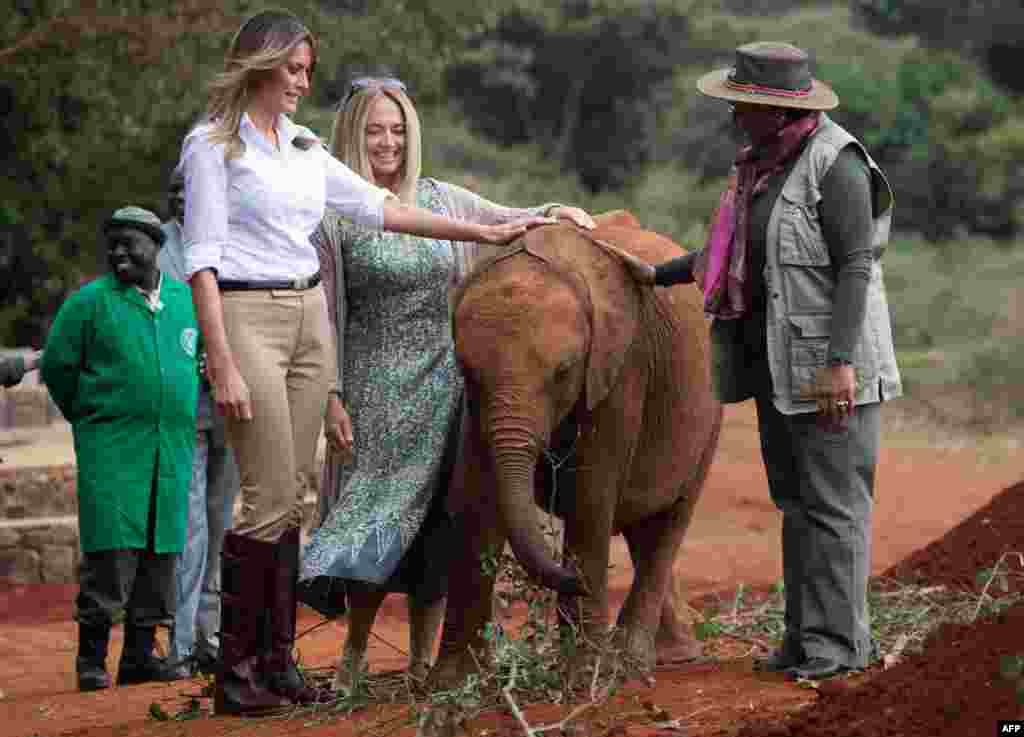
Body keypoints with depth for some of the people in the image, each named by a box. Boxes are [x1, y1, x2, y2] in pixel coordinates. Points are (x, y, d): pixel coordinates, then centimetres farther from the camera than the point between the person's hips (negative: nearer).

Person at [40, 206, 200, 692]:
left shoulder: (187, 300, 10)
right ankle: (91, 659, -6)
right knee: (111, 552, -11)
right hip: (111, 449, -4)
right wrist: (89, 419, 11)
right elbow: (57, 365, 3)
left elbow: (200, 358, 24)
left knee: (160, 552, 5)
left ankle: (140, 654, 12)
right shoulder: (90, 301, -2)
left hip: (173, 450, 4)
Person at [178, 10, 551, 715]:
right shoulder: (214, 145, -5)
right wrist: (222, 363, -17)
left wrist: (481, 233, 19)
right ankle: (235, 671, -4)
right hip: (247, 316, -7)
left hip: (310, 319, 7)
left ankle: (277, 662, 8)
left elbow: (379, 207, 21)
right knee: (269, 499, -11)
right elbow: (202, 258, -10)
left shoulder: (305, 148, 16)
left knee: (290, 498, 5)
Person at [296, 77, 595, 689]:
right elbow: (326, 315, -2)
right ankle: (355, 654, 7)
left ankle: (423, 661, 11)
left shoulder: (440, 200, 9)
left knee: (435, 521, 3)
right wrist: (331, 397, -8)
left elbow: (505, 220, 21)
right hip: (376, 387, -3)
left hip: (444, 385, 3)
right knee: (377, 513, -9)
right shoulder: (334, 218, 0)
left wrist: (553, 213, 0)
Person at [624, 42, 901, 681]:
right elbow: (736, 250, 24)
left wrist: (840, 361, -24)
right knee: (795, 500, 12)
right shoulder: (765, 162, 12)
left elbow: (856, 265, -19)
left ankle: (839, 639, 0)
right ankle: (807, 635, 18)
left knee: (832, 502, -5)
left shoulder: (833, 163, -15)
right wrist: (659, 275, 24)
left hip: (831, 365, -9)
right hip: (778, 363, 9)